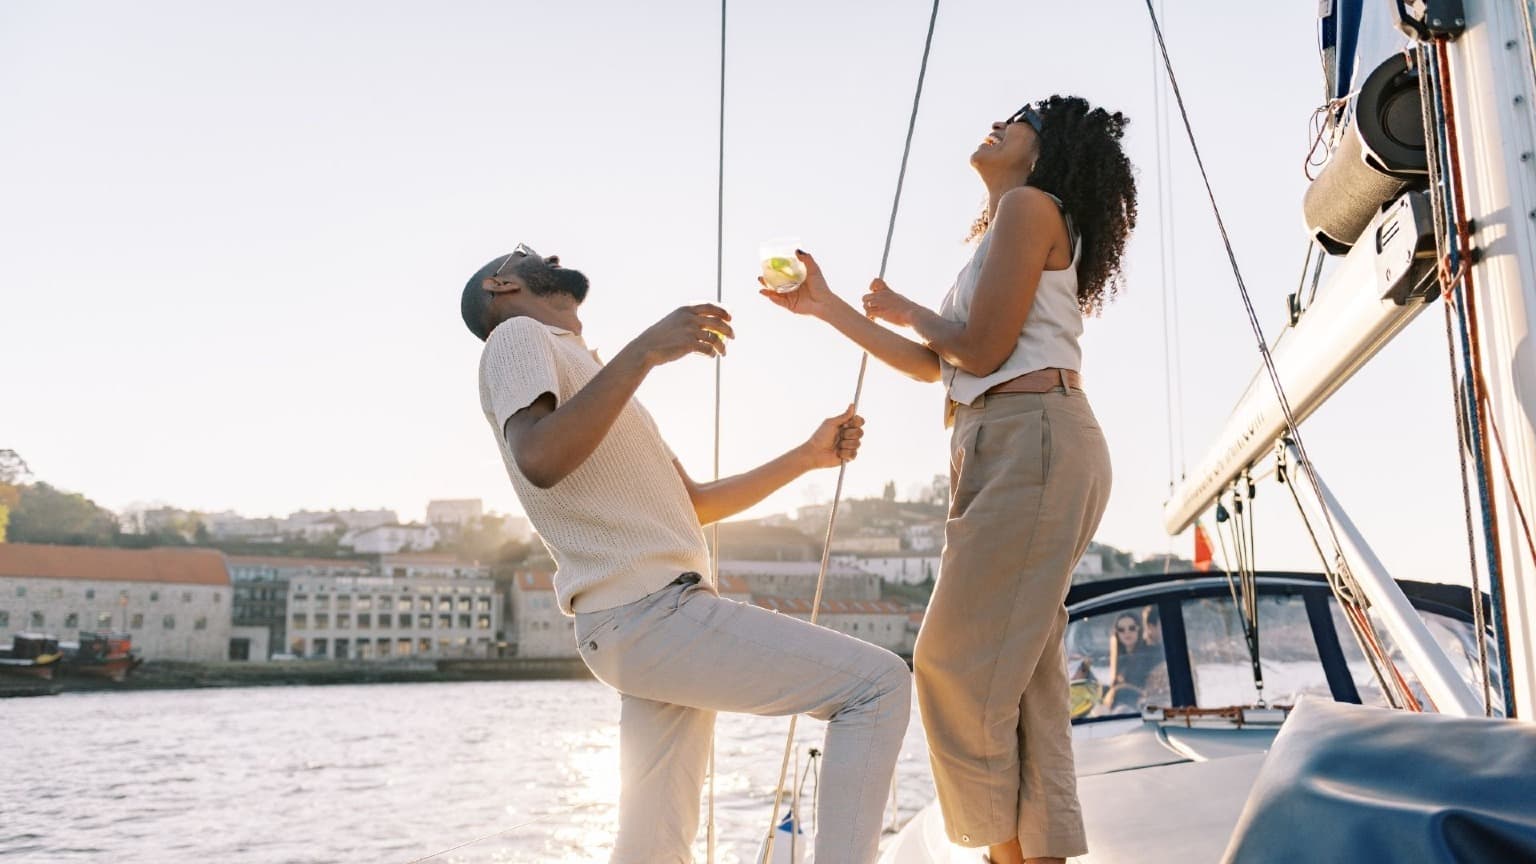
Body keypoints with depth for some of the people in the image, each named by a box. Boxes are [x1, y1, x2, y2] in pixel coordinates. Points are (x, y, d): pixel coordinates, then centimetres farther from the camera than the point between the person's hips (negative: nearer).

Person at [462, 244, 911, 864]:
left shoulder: (575, 364, 28)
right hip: (649, 612, -10)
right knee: (878, 684, -11)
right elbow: (540, 461, -22)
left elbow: (697, 502, 28)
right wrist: (645, 350, -22)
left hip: (655, 615, 10)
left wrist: (808, 456, 23)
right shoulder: (518, 337, 1)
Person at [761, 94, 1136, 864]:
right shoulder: (1007, 228, 27)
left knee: (958, 664, -8)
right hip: (1002, 450, 10)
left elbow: (983, 348, -13)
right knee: (1019, 675, 7)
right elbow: (931, 363, 23)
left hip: (1033, 442, -10)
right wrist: (825, 306, 24)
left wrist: (902, 308, 6)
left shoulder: (1029, 205, -2)